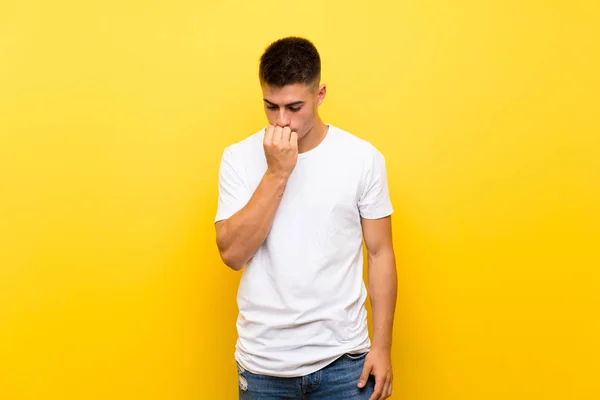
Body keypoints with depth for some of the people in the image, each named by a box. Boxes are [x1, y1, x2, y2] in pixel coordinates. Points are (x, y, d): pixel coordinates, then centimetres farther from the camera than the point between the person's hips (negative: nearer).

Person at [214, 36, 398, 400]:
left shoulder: (363, 158, -5)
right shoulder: (239, 158, -4)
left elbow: (380, 253, 0)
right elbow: (233, 254, -13)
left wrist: (381, 346, -2)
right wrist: (276, 173, -19)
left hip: (342, 358, 0)